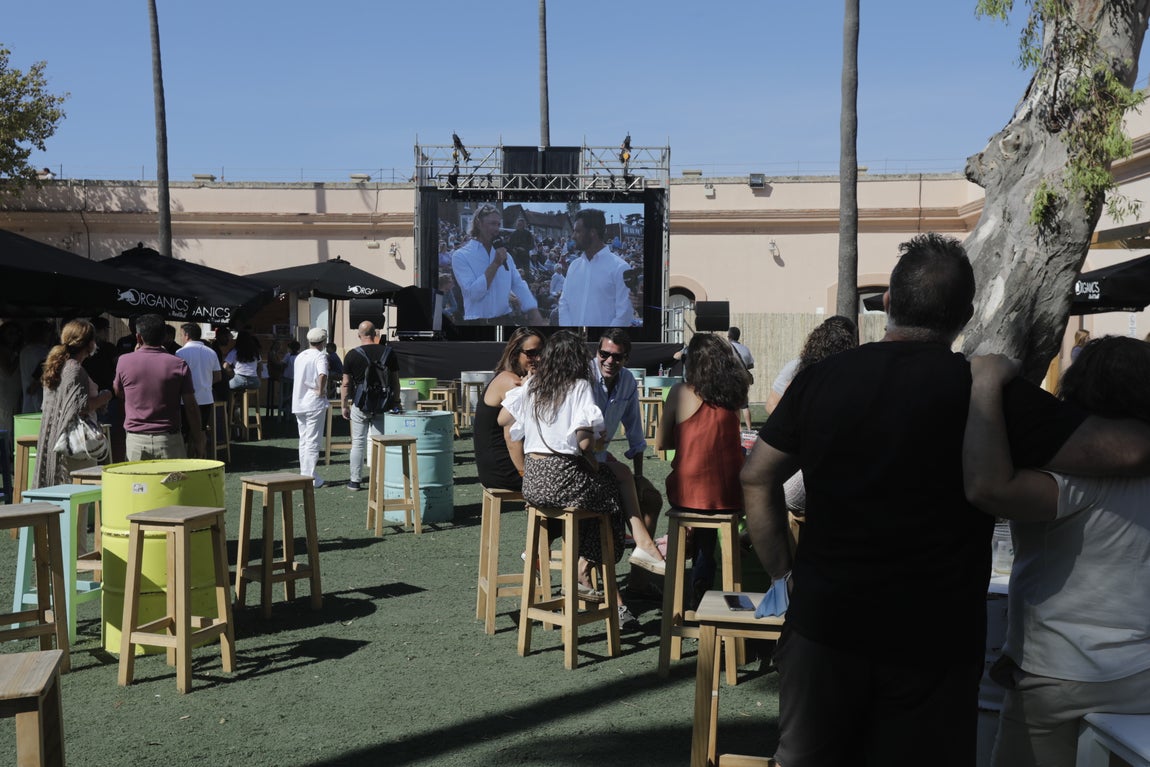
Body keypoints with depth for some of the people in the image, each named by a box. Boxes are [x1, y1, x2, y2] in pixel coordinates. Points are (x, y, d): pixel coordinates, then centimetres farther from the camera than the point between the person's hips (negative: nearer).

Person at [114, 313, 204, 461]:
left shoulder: (124, 361, 0)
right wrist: (197, 440, 6)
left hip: (136, 439, 1)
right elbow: (191, 407, -4)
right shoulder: (179, 365, -4)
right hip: (168, 438, -1)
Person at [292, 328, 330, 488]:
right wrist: (321, 391, -16)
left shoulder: (300, 356, 13)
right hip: (315, 403, -7)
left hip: (299, 402, 7)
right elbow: (322, 375, -29)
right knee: (313, 441, -4)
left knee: (304, 439, 14)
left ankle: (304, 474, 18)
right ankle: (310, 477, -5)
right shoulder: (320, 356, -10)